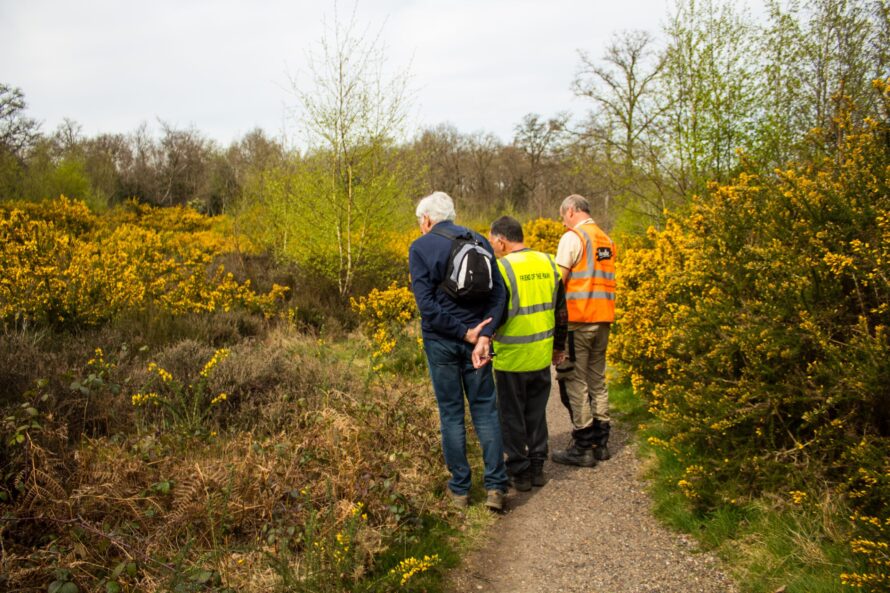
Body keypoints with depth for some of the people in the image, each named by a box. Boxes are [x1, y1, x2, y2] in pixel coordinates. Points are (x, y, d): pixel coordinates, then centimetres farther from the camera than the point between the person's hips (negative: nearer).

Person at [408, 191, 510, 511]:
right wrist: (484, 336, -14)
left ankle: (460, 489, 14)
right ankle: (496, 486, 5)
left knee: (451, 414, 8)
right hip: (476, 338, 3)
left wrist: (465, 333, -12)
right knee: (485, 410, 10)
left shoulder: (420, 248, -5)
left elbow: (427, 303, -15)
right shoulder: (479, 241, 6)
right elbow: (498, 292, -5)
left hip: (440, 341, -2)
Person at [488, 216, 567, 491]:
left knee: (512, 416, 9)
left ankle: (519, 471, 16)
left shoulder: (502, 268, -16)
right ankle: (537, 467, 25)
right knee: (537, 414, 19)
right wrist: (559, 346, 22)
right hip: (542, 357, 6)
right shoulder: (548, 263, 4)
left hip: (511, 358, -6)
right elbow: (561, 311, 12)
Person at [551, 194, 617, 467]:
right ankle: (601, 442, 20)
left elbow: (557, 280, -14)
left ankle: (583, 447, 0)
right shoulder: (606, 240, 14)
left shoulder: (572, 238, -9)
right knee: (597, 379, 14)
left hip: (577, 321, -8)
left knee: (574, 381, -2)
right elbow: (602, 279, 16)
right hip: (603, 320, 8)